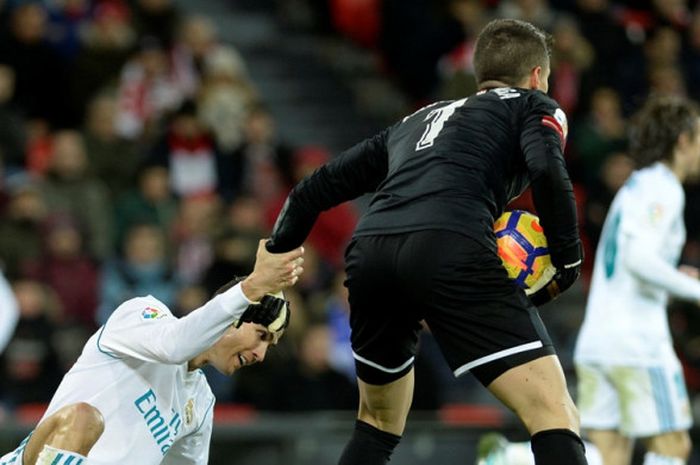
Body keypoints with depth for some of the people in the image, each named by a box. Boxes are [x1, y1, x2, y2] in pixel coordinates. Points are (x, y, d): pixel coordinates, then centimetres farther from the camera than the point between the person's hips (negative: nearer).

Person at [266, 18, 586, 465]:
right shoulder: (534, 106, 22)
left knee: (379, 424, 28)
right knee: (556, 417, -6)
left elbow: (311, 193, 35)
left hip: (368, 252, 6)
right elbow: (548, 172, -2)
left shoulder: (417, 121, 36)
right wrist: (568, 263, 9)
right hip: (451, 251, -6)